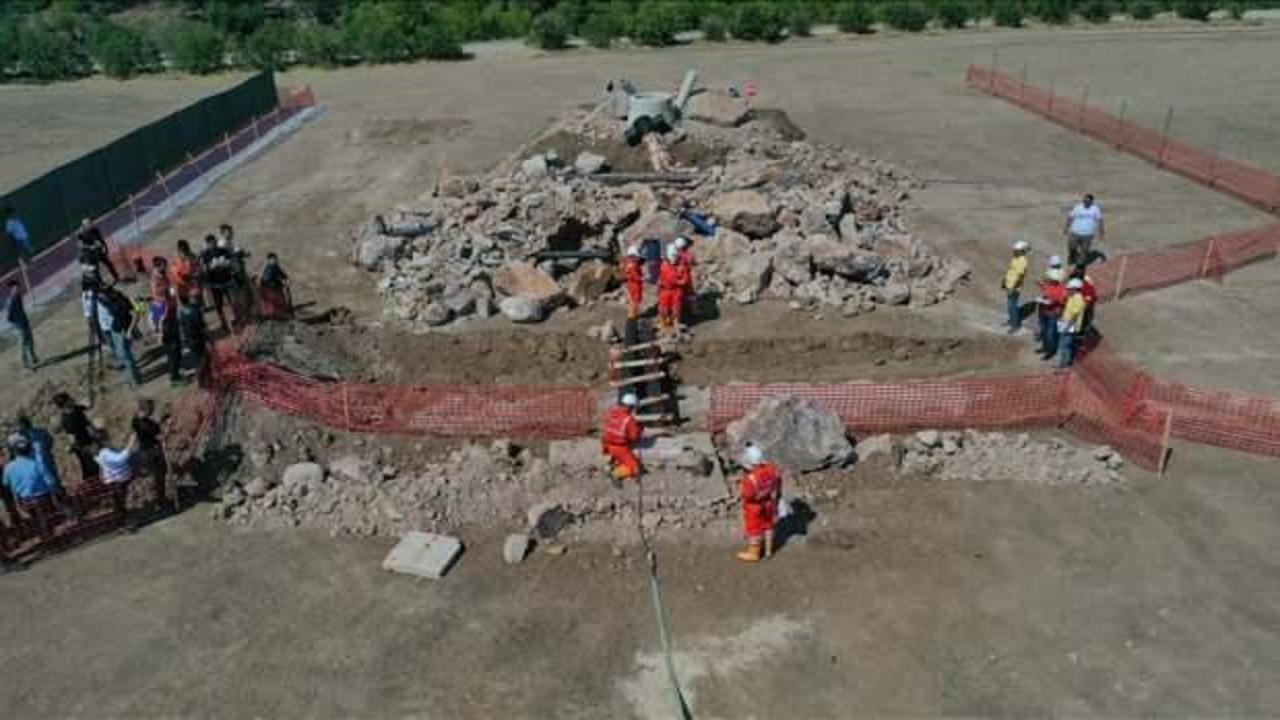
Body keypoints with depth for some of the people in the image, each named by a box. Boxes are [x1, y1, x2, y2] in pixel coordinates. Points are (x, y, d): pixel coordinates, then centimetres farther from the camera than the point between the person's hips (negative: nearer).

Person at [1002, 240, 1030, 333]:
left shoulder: (1022, 262, -24)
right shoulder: (1014, 258, 4)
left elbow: (1020, 277, -25)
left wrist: (1013, 289, -25)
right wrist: (1004, 281, 20)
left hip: (1014, 288, -9)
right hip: (1008, 285, 9)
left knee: (1013, 305, -2)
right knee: (1009, 304, 21)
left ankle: (1016, 324, 9)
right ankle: (1011, 320, 37)